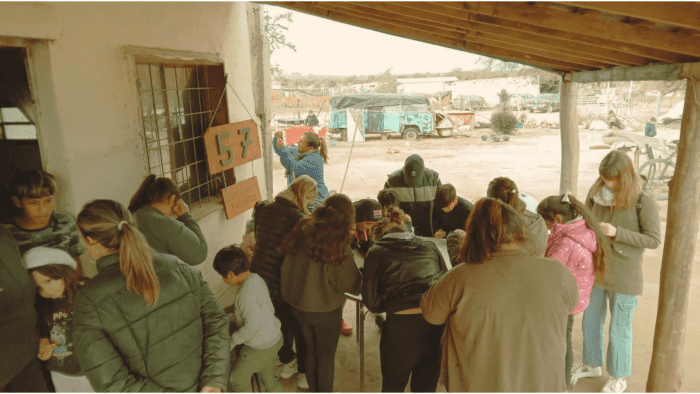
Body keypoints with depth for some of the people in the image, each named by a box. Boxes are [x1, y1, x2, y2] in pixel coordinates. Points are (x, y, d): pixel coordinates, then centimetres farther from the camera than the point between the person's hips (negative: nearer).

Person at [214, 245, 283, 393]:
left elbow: (253, 325, -31)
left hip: (259, 347, -8)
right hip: (275, 338, 8)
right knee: (270, 378, 24)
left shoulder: (246, 293, -29)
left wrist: (233, 340, -17)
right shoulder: (257, 279, -2)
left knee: (237, 377, 15)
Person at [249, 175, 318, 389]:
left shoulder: (264, 210, 0)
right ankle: (304, 373, 30)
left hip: (259, 276, 7)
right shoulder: (298, 218, -24)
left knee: (281, 321, 28)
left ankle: (286, 361, 46)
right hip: (282, 282, -7)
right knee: (300, 328, 15)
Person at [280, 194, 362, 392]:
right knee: (326, 356, 18)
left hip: (296, 303, 5)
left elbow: (286, 262, 0)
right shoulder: (338, 244, -25)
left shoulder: (302, 230, -9)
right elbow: (350, 284, -19)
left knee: (310, 350, 26)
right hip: (324, 309, -5)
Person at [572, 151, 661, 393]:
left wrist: (617, 233, -23)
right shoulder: (597, 193, -2)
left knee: (619, 330, 10)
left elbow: (654, 240, -14)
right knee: (591, 321, 20)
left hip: (623, 278, -5)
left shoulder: (644, 203, -15)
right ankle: (592, 364, 43)